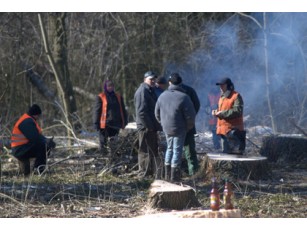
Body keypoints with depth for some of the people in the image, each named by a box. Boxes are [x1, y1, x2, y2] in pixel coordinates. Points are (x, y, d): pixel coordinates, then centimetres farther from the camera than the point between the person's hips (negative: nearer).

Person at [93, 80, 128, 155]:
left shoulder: (118, 97, 14)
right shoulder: (100, 97, 1)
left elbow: (123, 110, 18)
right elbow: (97, 111, -2)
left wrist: (125, 121, 10)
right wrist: (96, 123, -9)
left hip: (116, 124, 4)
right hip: (105, 124, -4)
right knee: (104, 142, -2)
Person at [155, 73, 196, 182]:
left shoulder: (163, 96, 1)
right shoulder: (183, 97, -16)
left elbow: (157, 113, 10)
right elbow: (190, 115, -15)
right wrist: (189, 127, 2)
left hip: (166, 128, 5)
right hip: (179, 129, -5)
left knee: (170, 148, 19)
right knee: (177, 150, 2)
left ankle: (167, 174, 21)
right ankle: (174, 176, 3)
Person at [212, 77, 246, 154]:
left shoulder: (236, 96, -10)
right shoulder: (222, 97, 19)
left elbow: (237, 111, -21)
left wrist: (222, 113, -20)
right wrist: (216, 112, 6)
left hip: (233, 130, -9)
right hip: (224, 129, 9)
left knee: (236, 152, -13)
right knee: (225, 152, 14)